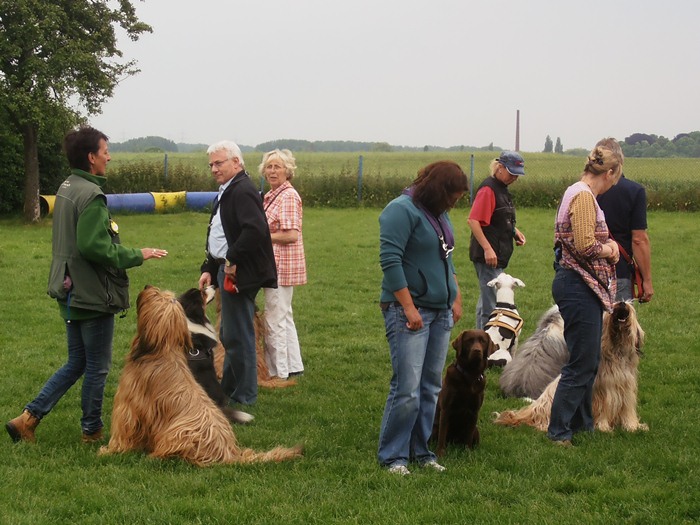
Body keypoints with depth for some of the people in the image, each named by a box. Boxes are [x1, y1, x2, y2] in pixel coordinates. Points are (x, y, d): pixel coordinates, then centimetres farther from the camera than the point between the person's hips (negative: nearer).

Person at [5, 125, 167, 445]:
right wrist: (137, 255, -16)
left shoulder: (66, 189, 10)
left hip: (71, 293, 9)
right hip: (94, 295, -9)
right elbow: (94, 248, -26)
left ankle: (28, 418, 13)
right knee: (97, 367, 6)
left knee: (76, 364, 18)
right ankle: (92, 431, 18)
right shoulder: (90, 196, -20)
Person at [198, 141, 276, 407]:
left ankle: (243, 397, 5)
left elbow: (255, 229, -29)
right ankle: (228, 390, 27)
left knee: (239, 337, -4)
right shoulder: (226, 192, 17)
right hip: (227, 271, 11)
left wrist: (233, 261, -22)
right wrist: (209, 269, 15)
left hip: (240, 275, -11)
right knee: (229, 336, 18)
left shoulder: (243, 191, -16)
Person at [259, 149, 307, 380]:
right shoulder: (271, 195, 14)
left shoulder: (288, 196, -15)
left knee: (275, 319, -4)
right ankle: (293, 367, 26)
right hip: (274, 265, 10)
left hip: (283, 265, -10)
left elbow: (291, 235, -21)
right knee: (284, 317, 17)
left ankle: (279, 372, 4)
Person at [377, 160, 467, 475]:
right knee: (407, 389, -10)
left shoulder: (438, 213, 15)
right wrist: (409, 307, -20)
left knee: (431, 388, 10)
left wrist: (456, 300, 17)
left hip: (440, 313, 9)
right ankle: (392, 456, 1)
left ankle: (420, 451, 18)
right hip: (409, 311, -9)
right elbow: (389, 260, -18)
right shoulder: (402, 210, -12)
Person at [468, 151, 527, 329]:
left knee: (486, 299, 16)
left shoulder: (502, 189, 16)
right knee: (492, 302, -10)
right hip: (489, 255, -10)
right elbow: (473, 221, -22)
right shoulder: (488, 189, -15)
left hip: (498, 255, 10)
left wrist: (515, 231, 11)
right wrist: (487, 249, -26)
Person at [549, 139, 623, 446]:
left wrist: (607, 244, 4)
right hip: (579, 287, -11)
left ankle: (581, 422, 28)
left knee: (588, 359, 18)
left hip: (580, 287, 11)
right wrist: (609, 249, -5)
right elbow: (586, 247, -25)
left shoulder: (578, 192, 14)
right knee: (582, 363, -5)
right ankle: (558, 430, 1)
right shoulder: (584, 196, -18)